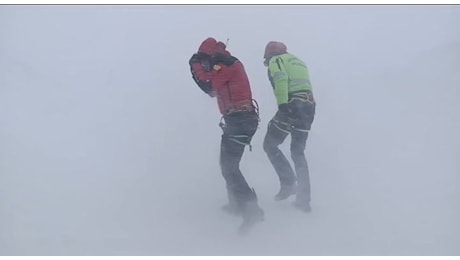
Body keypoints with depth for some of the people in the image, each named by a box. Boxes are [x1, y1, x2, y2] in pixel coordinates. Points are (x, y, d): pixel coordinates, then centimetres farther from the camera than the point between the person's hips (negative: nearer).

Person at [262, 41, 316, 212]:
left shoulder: (276, 60, 7)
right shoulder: (298, 62, 32)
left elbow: (281, 79, -13)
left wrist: (282, 104, -22)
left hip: (292, 106, -7)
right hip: (309, 107, 7)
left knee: (270, 145, 7)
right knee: (298, 152, 16)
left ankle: (289, 183, -3)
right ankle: (304, 199, 12)